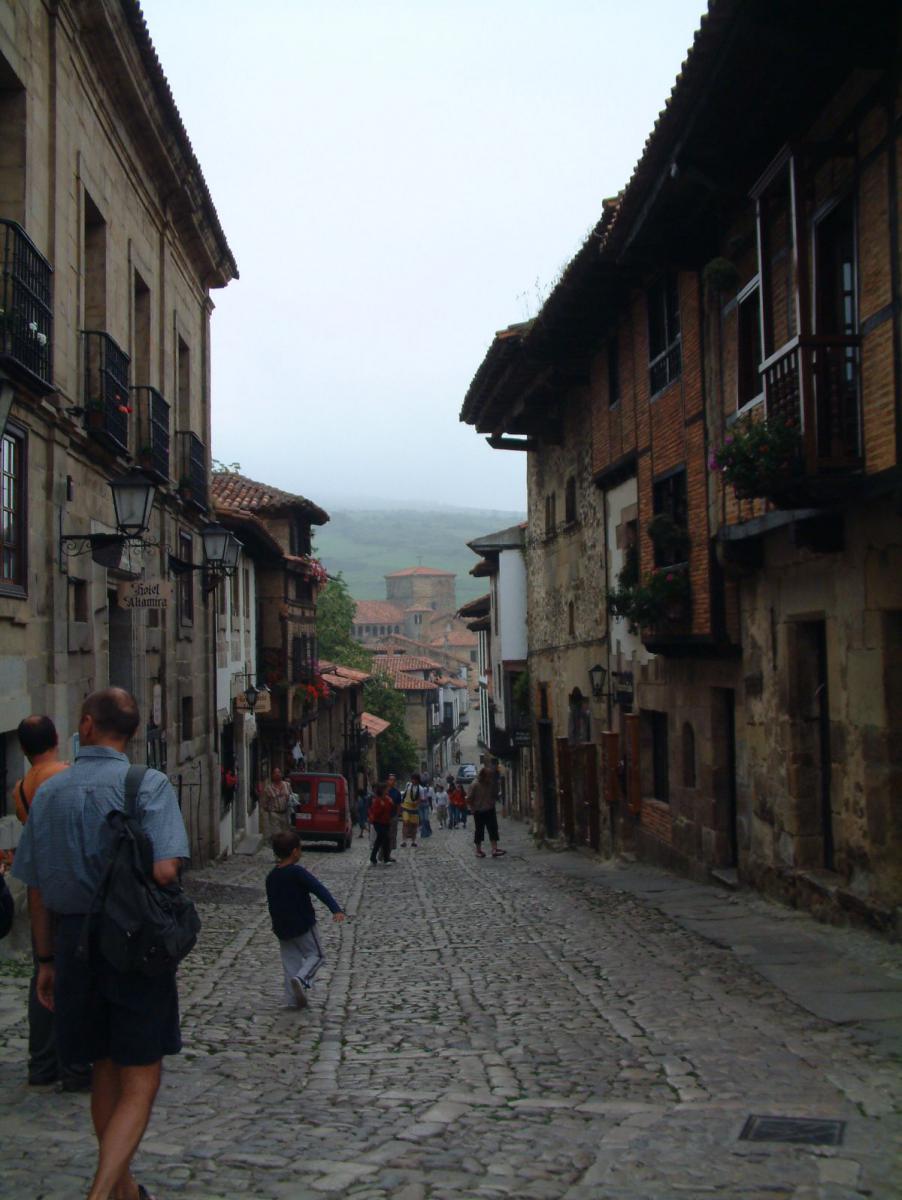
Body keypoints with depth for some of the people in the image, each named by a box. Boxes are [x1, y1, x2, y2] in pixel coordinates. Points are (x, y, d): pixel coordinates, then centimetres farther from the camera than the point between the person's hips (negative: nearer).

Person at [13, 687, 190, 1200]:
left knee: (106, 1071, 20)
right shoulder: (149, 785, -11)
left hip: (75, 945, 5)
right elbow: (165, 871, -23)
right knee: (141, 1083, 2)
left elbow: (37, 888, 7)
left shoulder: (49, 792, 5)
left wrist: (47, 960, 16)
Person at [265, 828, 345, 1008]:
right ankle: (301, 978, -18)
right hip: (303, 925, -6)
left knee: (290, 961, 14)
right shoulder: (297, 872, -16)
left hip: (282, 928, 6)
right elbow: (319, 889, -26)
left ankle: (295, 999, 9)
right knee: (316, 955, 8)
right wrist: (336, 909, -34)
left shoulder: (271, 877, 4)